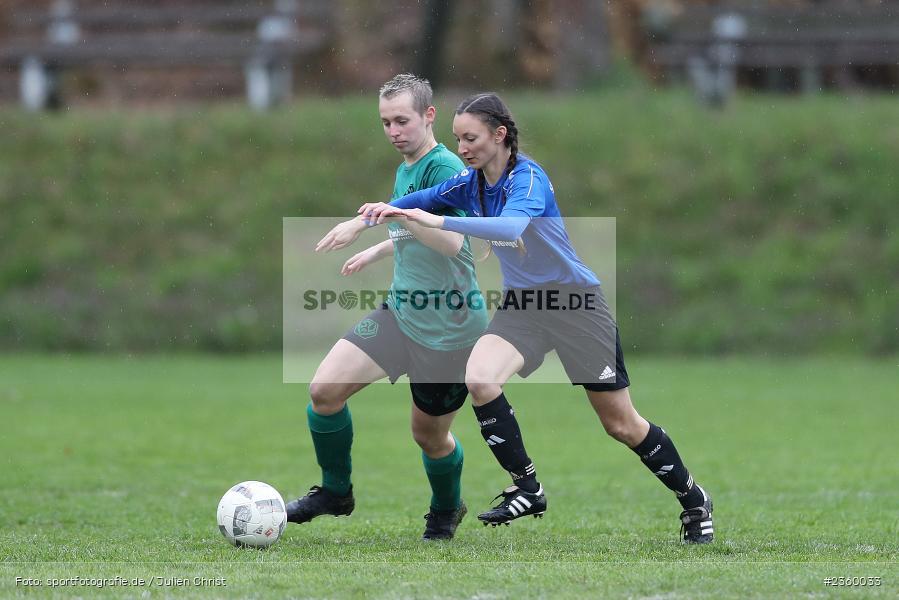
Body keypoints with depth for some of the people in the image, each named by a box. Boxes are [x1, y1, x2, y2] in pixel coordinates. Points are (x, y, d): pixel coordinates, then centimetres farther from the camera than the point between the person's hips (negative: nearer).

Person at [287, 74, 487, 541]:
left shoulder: (445, 169, -17)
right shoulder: (405, 170, 11)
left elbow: (451, 241, -32)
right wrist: (377, 251, 34)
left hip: (449, 330, -7)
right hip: (400, 313, 7)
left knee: (430, 434, 8)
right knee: (324, 389, -11)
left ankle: (446, 510, 39)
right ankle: (335, 492, 9)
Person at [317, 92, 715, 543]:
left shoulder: (527, 177, -23)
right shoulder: (470, 183, -1)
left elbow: (511, 227, -42)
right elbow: (410, 204, 10)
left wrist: (438, 221, -49)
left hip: (575, 303, -6)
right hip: (520, 304, 6)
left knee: (621, 424, 0)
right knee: (479, 379, -23)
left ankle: (694, 501, 21)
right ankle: (527, 489, -9)